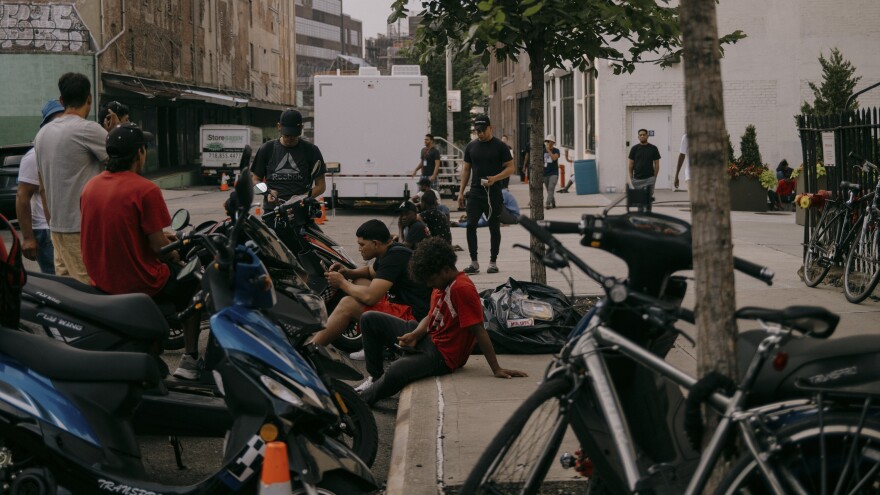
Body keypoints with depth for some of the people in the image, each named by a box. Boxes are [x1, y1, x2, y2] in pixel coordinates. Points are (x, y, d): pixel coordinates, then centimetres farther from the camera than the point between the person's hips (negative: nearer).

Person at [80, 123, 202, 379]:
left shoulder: (90, 186, 4)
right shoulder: (146, 190, -19)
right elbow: (158, 246, -17)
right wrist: (178, 257, 5)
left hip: (101, 281, 7)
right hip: (140, 284, -7)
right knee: (191, 281, 20)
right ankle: (190, 359, 17)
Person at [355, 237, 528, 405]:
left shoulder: (462, 289, -24)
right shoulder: (442, 283, 5)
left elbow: (479, 330, -25)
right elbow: (431, 317, 11)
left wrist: (496, 369, -24)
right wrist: (415, 335, -11)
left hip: (442, 355, -10)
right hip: (427, 338, 10)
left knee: (396, 371, -37)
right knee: (370, 319, 6)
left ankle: (362, 400, -9)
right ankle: (376, 377, 17)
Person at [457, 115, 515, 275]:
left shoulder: (500, 146, -2)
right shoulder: (471, 146, 9)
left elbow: (510, 168, -3)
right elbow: (466, 169, 14)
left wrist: (495, 178, -20)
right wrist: (461, 192, 7)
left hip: (493, 194, -3)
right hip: (475, 193, 3)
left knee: (494, 228, 5)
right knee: (471, 226, -7)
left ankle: (493, 262, 15)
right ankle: (474, 263, -1)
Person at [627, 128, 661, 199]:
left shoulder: (653, 148, 3)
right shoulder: (634, 149, 4)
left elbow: (656, 164, 5)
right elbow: (630, 164, 6)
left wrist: (654, 177, -3)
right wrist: (631, 178, 0)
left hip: (649, 179, -1)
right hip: (637, 179, 1)